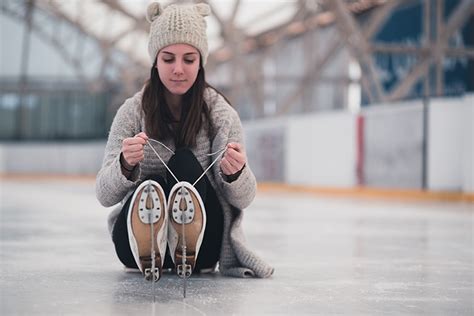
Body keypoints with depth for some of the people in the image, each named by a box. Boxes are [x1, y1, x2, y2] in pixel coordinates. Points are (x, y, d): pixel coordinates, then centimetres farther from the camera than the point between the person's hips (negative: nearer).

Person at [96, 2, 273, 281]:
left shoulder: (220, 112, -4)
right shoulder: (133, 111, -3)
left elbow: (244, 198, -8)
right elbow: (105, 196, -9)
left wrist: (235, 173, -33)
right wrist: (126, 164, -33)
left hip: (204, 242, 2)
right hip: (136, 234, -1)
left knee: (185, 162, -26)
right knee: (148, 188, -33)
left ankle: (187, 255, -30)